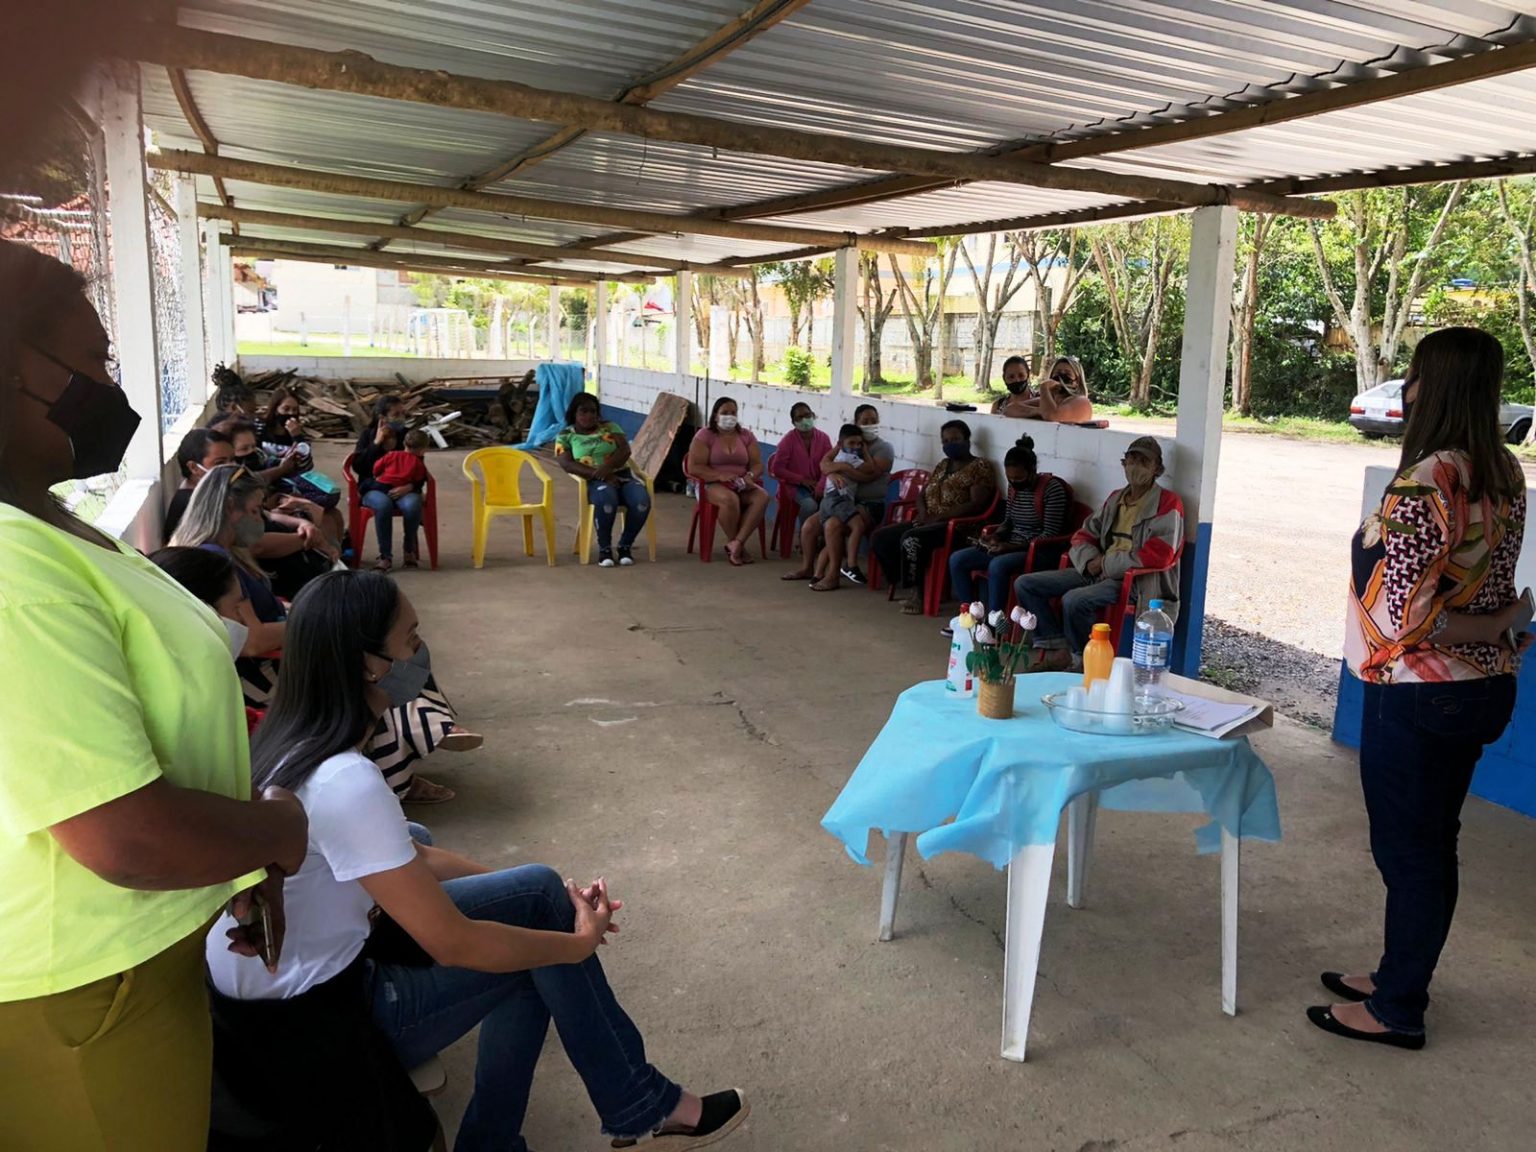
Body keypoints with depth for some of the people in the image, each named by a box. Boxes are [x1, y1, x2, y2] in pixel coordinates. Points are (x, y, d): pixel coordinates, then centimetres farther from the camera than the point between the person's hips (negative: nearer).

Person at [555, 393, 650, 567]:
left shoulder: (609, 426, 15)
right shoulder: (565, 435, 9)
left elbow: (625, 450, 1)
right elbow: (567, 463, -6)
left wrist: (607, 467, -21)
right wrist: (599, 474, -19)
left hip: (622, 475, 3)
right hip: (594, 481, -3)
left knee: (642, 500, -31)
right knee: (606, 499, -40)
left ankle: (625, 545, -9)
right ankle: (604, 548, -19)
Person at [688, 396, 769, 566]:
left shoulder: (746, 435, 13)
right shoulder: (704, 435, 0)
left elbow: (757, 465, 8)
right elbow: (694, 467, -9)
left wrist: (749, 476, -16)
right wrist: (720, 476, -22)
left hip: (742, 485, 4)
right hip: (713, 484, -4)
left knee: (762, 497, -28)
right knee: (730, 499, -38)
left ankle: (736, 543, -31)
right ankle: (737, 545, -17)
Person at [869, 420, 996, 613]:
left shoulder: (981, 467, -3)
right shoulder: (942, 465, 21)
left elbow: (976, 505, -15)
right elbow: (922, 494, 22)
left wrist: (937, 517, -19)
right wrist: (923, 513, -3)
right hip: (929, 522, 8)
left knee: (911, 539, -34)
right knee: (879, 537, -8)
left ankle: (918, 593, -19)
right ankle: (908, 584, -3)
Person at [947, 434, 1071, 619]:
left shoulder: (1052, 488, -15)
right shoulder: (1014, 487, 6)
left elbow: (1050, 534, -17)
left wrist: (1012, 546, -23)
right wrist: (994, 537, -5)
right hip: (1010, 547, 8)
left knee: (997, 565, -36)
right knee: (956, 559, -7)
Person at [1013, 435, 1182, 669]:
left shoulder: (1167, 504, -6)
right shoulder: (1116, 498, 17)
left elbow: (1159, 556, -18)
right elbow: (1083, 535, 19)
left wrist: (1105, 563, -13)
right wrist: (1090, 561, -5)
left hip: (1137, 580, -8)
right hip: (1097, 572, 8)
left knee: (1074, 600, -35)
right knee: (1025, 584, -4)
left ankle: (1078, 659, -9)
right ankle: (1057, 649, -7)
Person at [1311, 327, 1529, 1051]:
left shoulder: (1423, 482, -23)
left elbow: (1406, 616, -24)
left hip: (1418, 693, -9)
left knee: (1405, 848, 6)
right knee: (1435, 840, 20)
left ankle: (1396, 1009, 21)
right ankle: (1403, 974, 36)